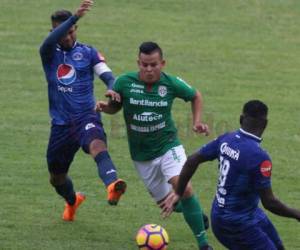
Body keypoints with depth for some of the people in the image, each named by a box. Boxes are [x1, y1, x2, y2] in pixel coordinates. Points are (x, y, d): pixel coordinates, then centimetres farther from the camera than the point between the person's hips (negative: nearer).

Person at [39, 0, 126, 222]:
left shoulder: (88, 53, 4)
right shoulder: (49, 53, 3)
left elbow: (107, 75, -6)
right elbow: (50, 41, -20)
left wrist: (112, 89, -32)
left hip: (86, 117, -3)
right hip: (61, 124, 3)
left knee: (97, 145, -38)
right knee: (56, 178, 17)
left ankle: (112, 186, -64)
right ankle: (72, 201, 52)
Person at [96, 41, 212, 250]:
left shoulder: (171, 84, -12)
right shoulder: (124, 83, -12)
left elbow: (195, 96, 8)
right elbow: (114, 106, 5)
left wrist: (197, 122, -3)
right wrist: (104, 106, -17)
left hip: (167, 145, -2)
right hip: (141, 154, 2)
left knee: (183, 187, -26)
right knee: (166, 201, 10)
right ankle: (198, 213, 43)